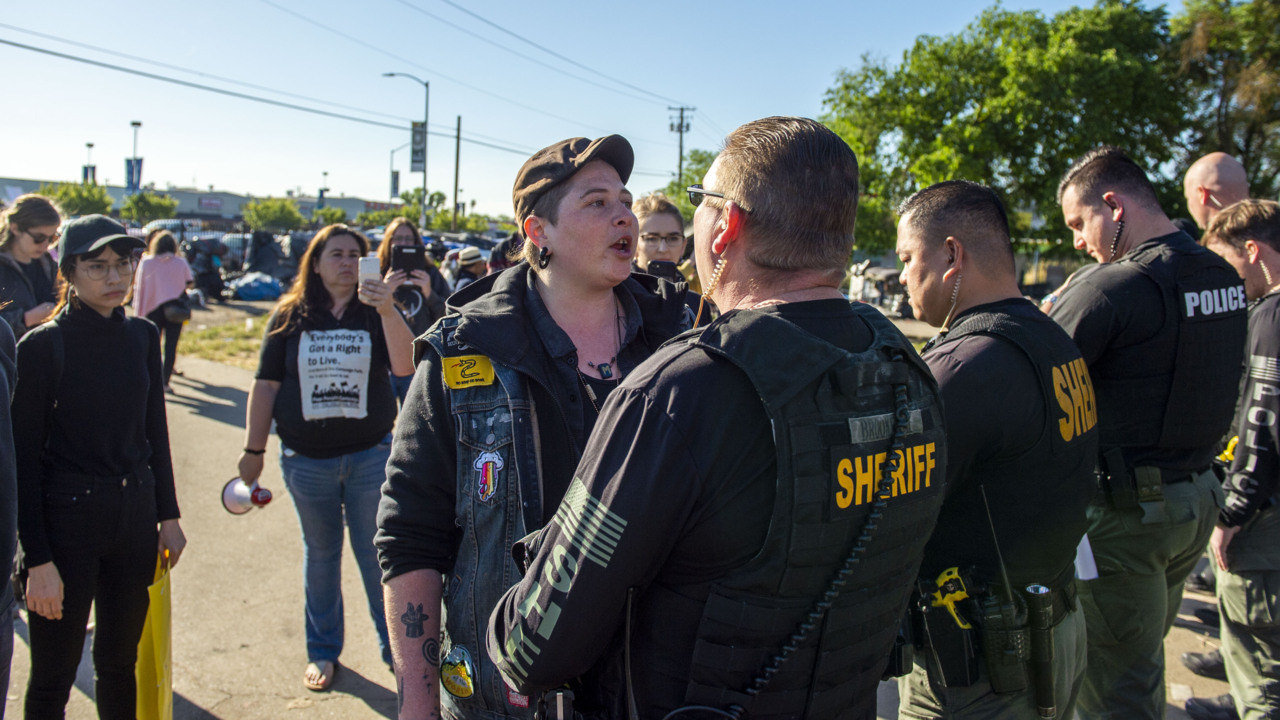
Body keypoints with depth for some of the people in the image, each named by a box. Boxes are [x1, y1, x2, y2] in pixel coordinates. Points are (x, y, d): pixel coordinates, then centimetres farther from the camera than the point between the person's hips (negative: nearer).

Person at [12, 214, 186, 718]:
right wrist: (38, 559, -14)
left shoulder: (142, 336, 4)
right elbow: (24, 456, -11)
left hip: (135, 514, 5)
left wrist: (168, 515, 11)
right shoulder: (42, 345, -11)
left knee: (120, 663, 18)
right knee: (53, 677, 7)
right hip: (67, 514, -4)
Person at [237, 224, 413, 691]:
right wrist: (253, 450, 3)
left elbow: (405, 366, -19)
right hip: (306, 459, 2)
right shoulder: (290, 317, 1)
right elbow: (265, 385, 4)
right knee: (320, 552, 15)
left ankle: (396, 648, 19)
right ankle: (322, 650, 30)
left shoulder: (376, 314, -2)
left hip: (370, 455, -1)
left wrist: (387, 310, -32)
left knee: (376, 553, 5)